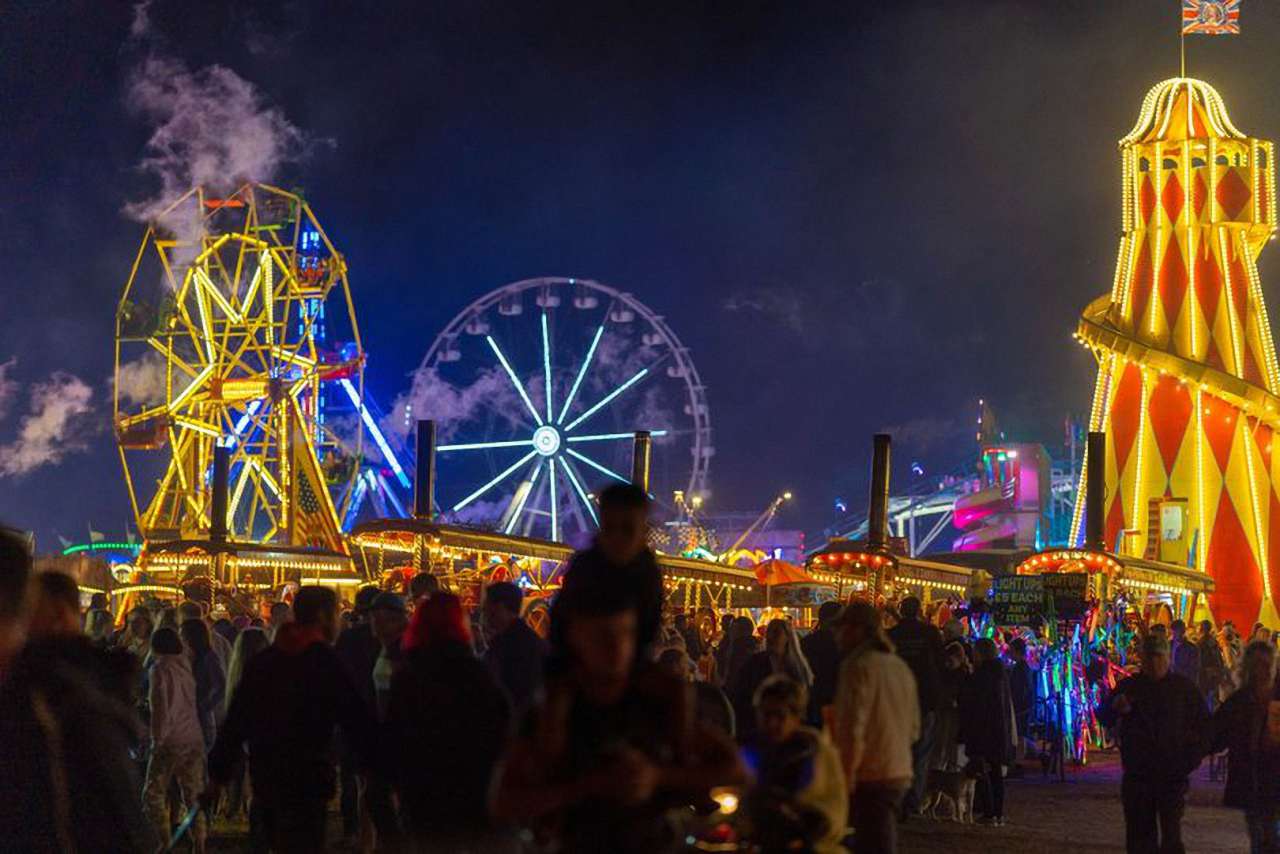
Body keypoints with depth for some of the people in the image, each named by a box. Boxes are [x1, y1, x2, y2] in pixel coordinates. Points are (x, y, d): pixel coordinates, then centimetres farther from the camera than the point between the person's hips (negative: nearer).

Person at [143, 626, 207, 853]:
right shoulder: (187, 664, 9)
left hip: (171, 740, -6)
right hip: (195, 740, 6)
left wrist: (157, 739, -6)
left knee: (154, 795, 2)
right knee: (193, 795, 8)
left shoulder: (160, 669, -8)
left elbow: (160, 708, -11)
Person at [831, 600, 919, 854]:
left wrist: (846, 778, -16)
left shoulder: (859, 666, -12)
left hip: (871, 778, -9)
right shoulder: (900, 666, 15)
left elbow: (854, 730, -19)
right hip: (900, 775, 9)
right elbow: (913, 730, 21)